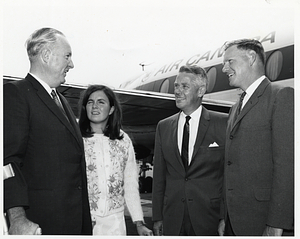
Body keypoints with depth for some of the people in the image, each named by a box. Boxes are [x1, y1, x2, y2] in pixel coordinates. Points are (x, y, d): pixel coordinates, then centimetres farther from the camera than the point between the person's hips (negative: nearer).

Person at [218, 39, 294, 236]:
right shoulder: (236, 108, 18)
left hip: (263, 219, -7)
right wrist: (226, 218, 12)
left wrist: (276, 225, -20)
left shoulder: (283, 96, -7)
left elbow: (286, 163, -16)